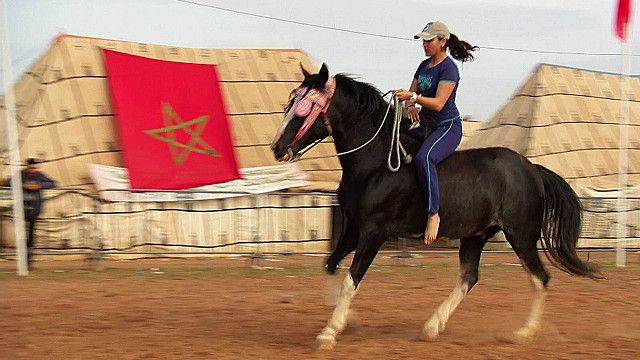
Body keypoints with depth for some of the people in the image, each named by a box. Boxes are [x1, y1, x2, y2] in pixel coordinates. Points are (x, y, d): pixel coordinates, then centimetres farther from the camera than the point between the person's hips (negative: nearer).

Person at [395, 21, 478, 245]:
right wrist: (410, 107, -7)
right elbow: (411, 94, 15)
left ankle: (433, 213, -32)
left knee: (423, 157, -36)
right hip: (426, 125, 10)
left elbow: (439, 103, -23)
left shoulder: (448, 69, -13)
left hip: (448, 127, -10)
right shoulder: (424, 66, 13)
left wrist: (413, 97, -35)